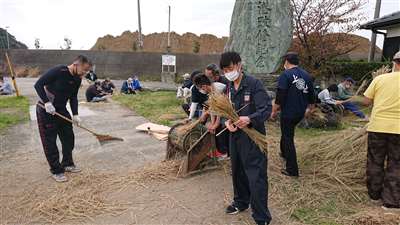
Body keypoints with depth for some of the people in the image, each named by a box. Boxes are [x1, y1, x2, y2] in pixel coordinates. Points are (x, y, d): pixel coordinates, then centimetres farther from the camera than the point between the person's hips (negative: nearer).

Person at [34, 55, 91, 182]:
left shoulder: (77, 79, -1)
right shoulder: (58, 71, -23)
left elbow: (73, 98, 5)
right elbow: (38, 85, -19)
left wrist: (75, 114, -6)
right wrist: (46, 102, -28)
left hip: (61, 110, 7)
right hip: (45, 111, -7)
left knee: (69, 138, 11)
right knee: (50, 142, 0)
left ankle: (67, 164, 28)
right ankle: (56, 170, 11)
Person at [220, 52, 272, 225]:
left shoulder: (254, 84, -14)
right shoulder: (229, 87, 9)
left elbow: (267, 109, -18)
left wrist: (249, 119, -36)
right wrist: (227, 121, -7)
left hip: (253, 137, -7)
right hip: (235, 135, 7)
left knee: (256, 177, -1)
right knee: (237, 171, 21)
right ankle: (241, 202, 43)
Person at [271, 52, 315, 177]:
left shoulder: (285, 75, -12)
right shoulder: (306, 75, 9)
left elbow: (280, 96, -18)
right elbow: (311, 94, 16)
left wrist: (274, 111, -8)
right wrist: (310, 108, 31)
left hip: (288, 112, -7)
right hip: (301, 113, 7)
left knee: (288, 138, 2)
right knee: (288, 132, 29)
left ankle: (292, 170, 7)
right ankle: (284, 154, 47)